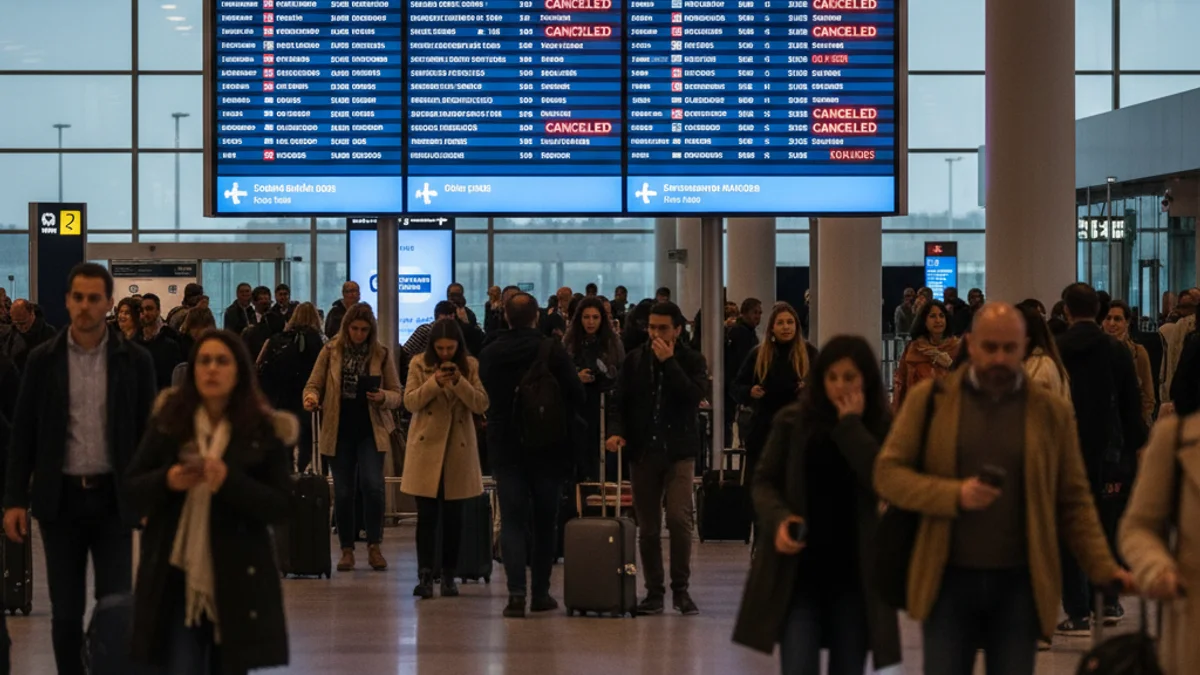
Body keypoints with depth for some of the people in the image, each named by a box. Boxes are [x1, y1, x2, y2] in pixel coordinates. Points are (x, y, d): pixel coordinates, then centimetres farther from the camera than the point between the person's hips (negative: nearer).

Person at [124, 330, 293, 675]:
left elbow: (280, 508, -6)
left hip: (237, 581, -1)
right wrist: (166, 481, -16)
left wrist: (230, 482, -21)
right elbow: (132, 488, 5)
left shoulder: (265, 432, -2)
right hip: (176, 579, 1)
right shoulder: (168, 422, 4)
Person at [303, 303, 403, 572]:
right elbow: (314, 384, 6)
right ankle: (347, 550, 16)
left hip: (370, 431, -1)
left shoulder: (381, 355, 4)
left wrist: (384, 398, -15)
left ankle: (374, 547, -4)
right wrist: (311, 398, -17)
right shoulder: (331, 351, 3)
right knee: (343, 492, 5)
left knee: (373, 485, -16)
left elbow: (398, 394, 7)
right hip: (339, 431, 1)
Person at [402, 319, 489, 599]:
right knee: (426, 515, -5)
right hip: (426, 447, -1)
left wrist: (459, 382, -19)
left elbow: (482, 405, -6)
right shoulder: (419, 364, 2)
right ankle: (425, 575, -7)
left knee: (453, 516, 6)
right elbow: (410, 402, -6)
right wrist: (434, 382, -19)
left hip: (459, 449, 1)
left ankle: (448, 576, 14)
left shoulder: (471, 366, 3)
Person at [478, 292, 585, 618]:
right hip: (548, 447, -1)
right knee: (545, 522, 11)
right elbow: (576, 395, -9)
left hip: (504, 447, 1)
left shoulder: (489, 354, -2)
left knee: (512, 521, 0)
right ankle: (540, 592, 15)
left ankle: (517, 593, -14)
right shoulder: (552, 351, -11)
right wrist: (560, 419, 9)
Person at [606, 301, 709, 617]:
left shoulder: (692, 360, 2)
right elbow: (621, 402, 7)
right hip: (643, 451, 2)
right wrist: (617, 430, -11)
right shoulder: (635, 360, 7)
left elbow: (694, 395, -15)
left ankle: (681, 588, -3)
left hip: (679, 451, -2)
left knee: (679, 518, -15)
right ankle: (654, 591, 13)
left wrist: (669, 362, -16)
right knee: (647, 526, 4)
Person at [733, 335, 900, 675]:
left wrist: (851, 425, -15)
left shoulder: (884, 428, 0)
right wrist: (779, 519, -13)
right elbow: (764, 481, 7)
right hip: (798, 568, -1)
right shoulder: (793, 421, 2)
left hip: (854, 572, 1)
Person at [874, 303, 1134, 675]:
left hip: (1020, 584, 1)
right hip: (949, 579, 0)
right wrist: (954, 495, -16)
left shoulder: (1052, 412, 5)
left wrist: (1102, 567, -7)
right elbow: (887, 474, -1)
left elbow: (1073, 500, 6)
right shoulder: (930, 398, 3)